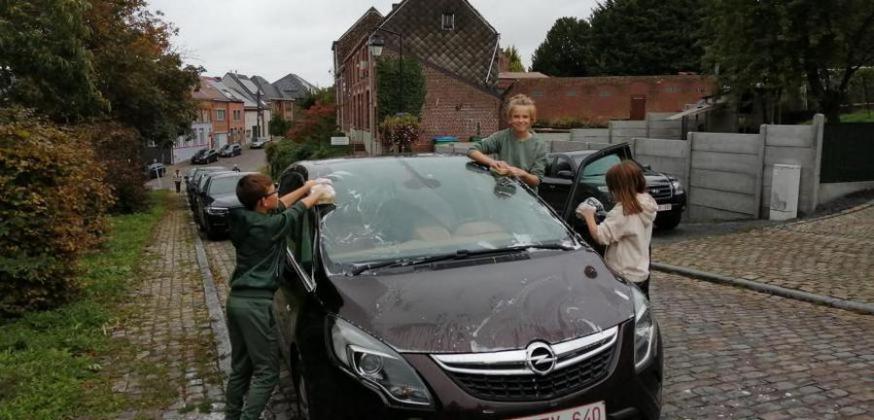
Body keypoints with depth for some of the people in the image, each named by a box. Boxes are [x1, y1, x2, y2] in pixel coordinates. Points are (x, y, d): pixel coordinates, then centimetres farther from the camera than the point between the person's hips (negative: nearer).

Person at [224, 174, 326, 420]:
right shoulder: (269, 226, -16)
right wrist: (317, 192, 18)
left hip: (236, 299, 9)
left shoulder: (244, 219, 6)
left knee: (240, 367, 17)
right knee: (267, 371, -1)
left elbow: (281, 206, 22)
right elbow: (301, 207, 0)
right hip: (256, 303, -9)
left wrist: (305, 188, 26)